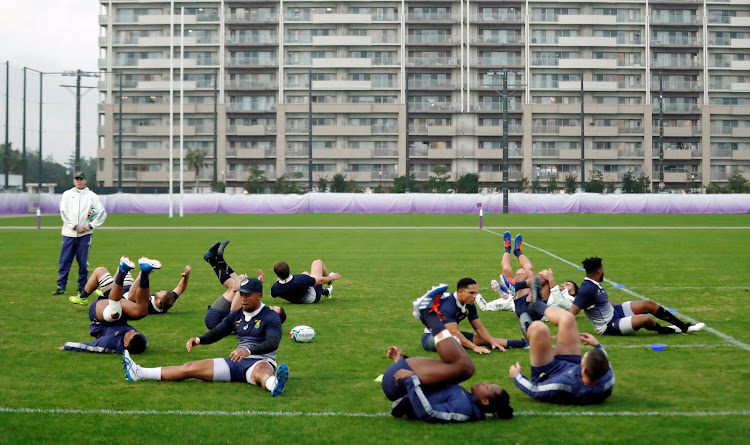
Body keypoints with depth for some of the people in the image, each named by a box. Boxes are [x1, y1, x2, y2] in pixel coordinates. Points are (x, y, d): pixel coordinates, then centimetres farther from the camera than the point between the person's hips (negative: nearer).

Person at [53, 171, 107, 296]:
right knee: (64, 261, -1)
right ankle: (61, 287, 5)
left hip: (85, 235, -1)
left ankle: (82, 288, 7)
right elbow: (63, 212, 1)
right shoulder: (67, 194, 11)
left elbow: (102, 213, 3)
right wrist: (75, 226, -10)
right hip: (69, 234, 1)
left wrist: (91, 226, -8)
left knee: (83, 262, 0)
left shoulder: (91, 195, 8)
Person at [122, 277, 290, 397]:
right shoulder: (236, 315, 16)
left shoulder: (271, 317, -6)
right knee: (190, 368, 3)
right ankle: (138, 373, 5)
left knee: (261, 371, -45)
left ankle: (274, 384, -82)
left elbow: (273, 343, -22)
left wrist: (249, 350, -39)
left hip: (260, 361, -7)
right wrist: (199, 340, -3)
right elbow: (216, 333, 19)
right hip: (237, 363, 7)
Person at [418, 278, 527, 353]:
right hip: (431, 337, -6)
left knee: (484, 339, -1)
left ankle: (523, 343, -1)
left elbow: (479, 328, 4)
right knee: (455, 340, -40)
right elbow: (453, 332, -36)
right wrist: (474, 347, -39)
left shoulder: (469, 306, -3)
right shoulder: (448, 305, -30)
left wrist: (492, 342, -11)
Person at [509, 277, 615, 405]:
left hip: (546, 376, -5)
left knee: (538, 327, -20)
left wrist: (516, 376, -11)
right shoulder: (608, 380, -32)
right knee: (567, 318, 3)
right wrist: (598, 345, 12)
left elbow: (534, 391, -30)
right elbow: (606, 367, -4)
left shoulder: (563, 385, -48)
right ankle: (537, 304, 38)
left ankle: (529, 331, 23)